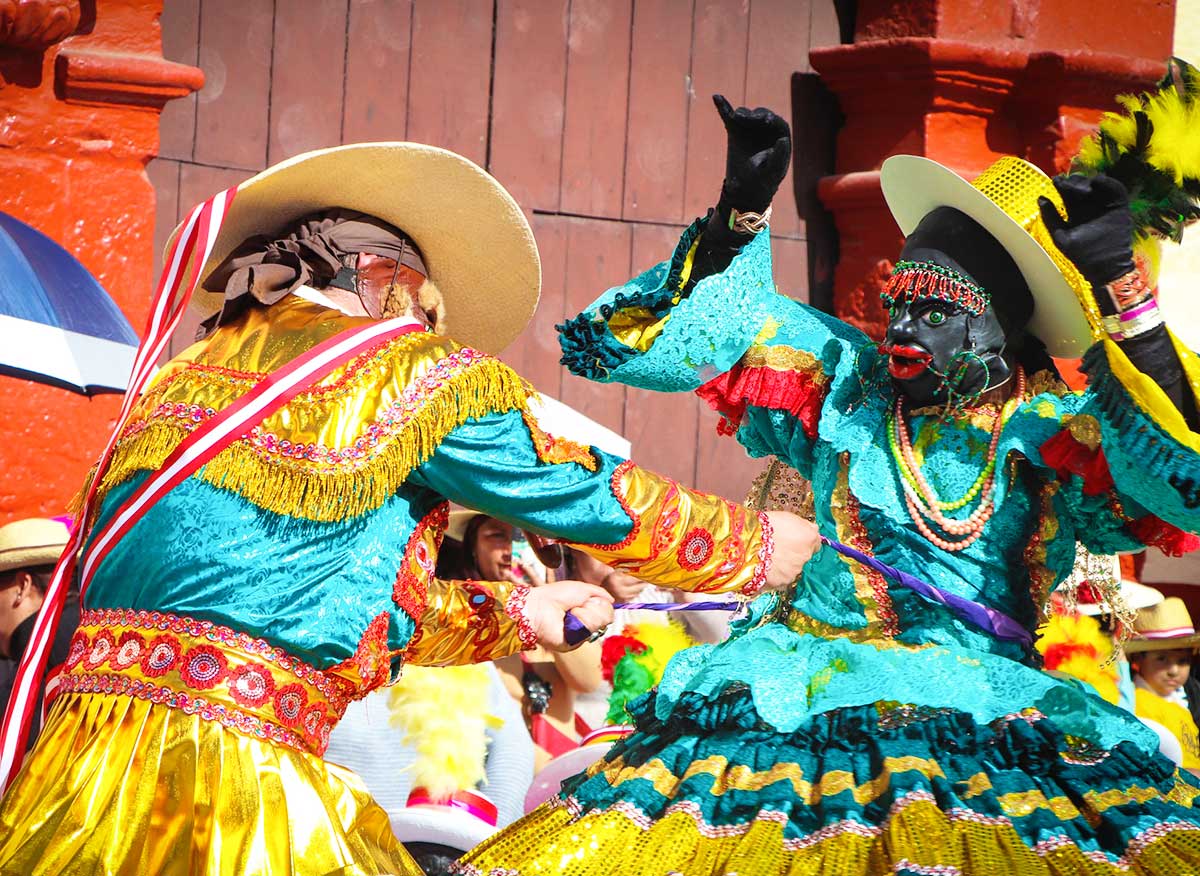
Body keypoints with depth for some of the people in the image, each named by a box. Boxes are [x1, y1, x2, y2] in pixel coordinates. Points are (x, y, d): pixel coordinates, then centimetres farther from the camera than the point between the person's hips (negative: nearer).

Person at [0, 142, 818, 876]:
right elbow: (595, 497, 13)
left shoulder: (185, 375, 22)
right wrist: (759, 544, 29)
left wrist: (513, 612, 34)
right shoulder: (418, 368, 3)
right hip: (235, 764, -7)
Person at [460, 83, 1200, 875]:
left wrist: (1117, 287, -20)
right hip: (801, 683, 1)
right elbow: (631, 342, 11)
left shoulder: (1063, 432, 0)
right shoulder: (841, 376, 8)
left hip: (989, 713, -1)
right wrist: (741, 213, 0)